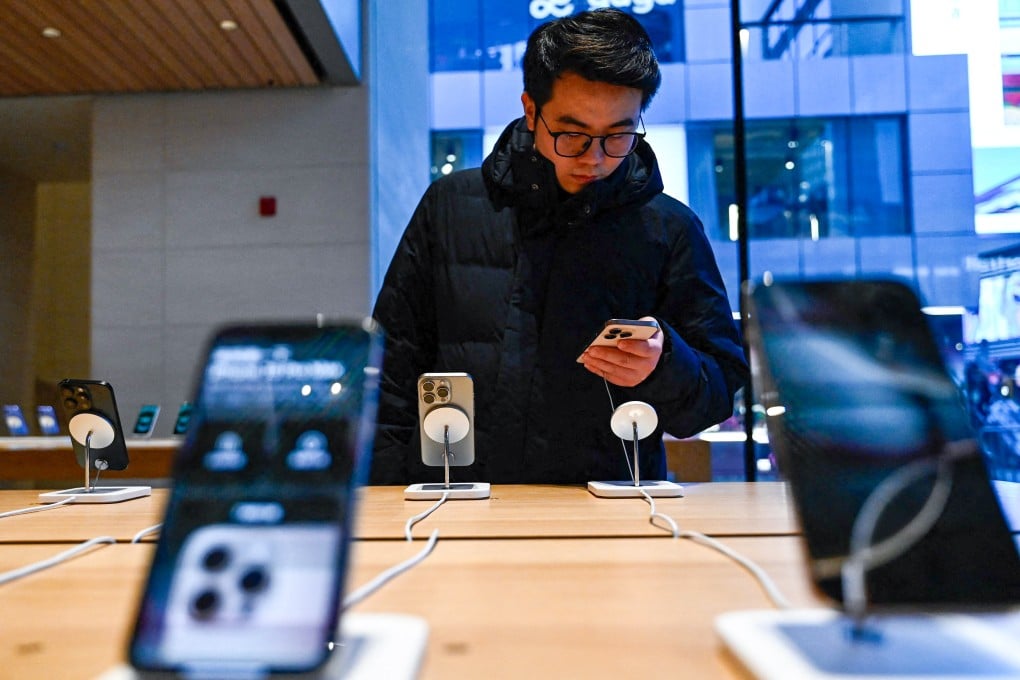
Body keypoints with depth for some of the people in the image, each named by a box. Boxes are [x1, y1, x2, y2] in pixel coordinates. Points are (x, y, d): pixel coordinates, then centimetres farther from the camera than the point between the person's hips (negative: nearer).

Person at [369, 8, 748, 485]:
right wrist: (386, 499, 3)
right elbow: (395, 367, 10)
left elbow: (721, 392, 5)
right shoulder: (450, 205, 7)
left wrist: (662, 368, -17)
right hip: (451, 499, -2)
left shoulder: (672, 230, 3)